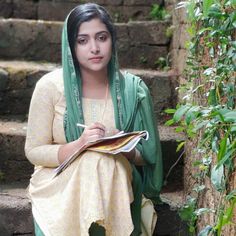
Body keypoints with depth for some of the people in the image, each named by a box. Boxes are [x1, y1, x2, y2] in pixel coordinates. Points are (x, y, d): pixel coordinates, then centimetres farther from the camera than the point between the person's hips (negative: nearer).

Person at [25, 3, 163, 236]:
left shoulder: (133, 89, -2)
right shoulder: (50, 86, -7)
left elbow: (146, 155, 5)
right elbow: (33, 151, -5)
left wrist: (128, 151, -17)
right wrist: (79, 145, -20)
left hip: (114, 191, 1)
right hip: (60, 192, -1)